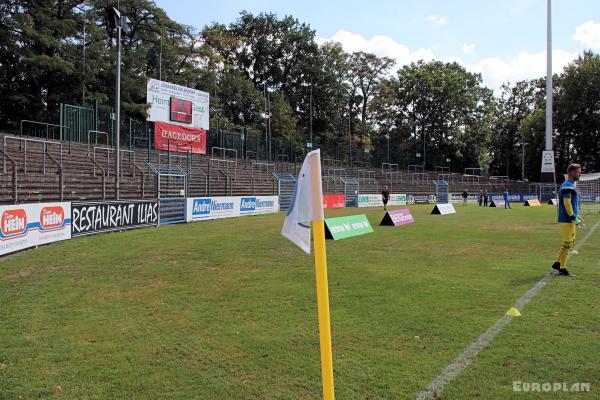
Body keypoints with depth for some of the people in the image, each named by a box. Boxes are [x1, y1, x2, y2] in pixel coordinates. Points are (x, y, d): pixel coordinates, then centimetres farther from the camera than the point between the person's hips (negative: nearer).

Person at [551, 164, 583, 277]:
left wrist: (576, 217, 18)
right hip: (566, 220, -10)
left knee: (571, 242, 16)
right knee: (567, 244, -4)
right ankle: (562, 269, 4)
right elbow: (567, 203, -23)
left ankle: (557, 263, 22)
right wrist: (574, 218, -23)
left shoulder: (572, 185, 17)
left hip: (570, 220, 10)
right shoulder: (567, 186, -15)